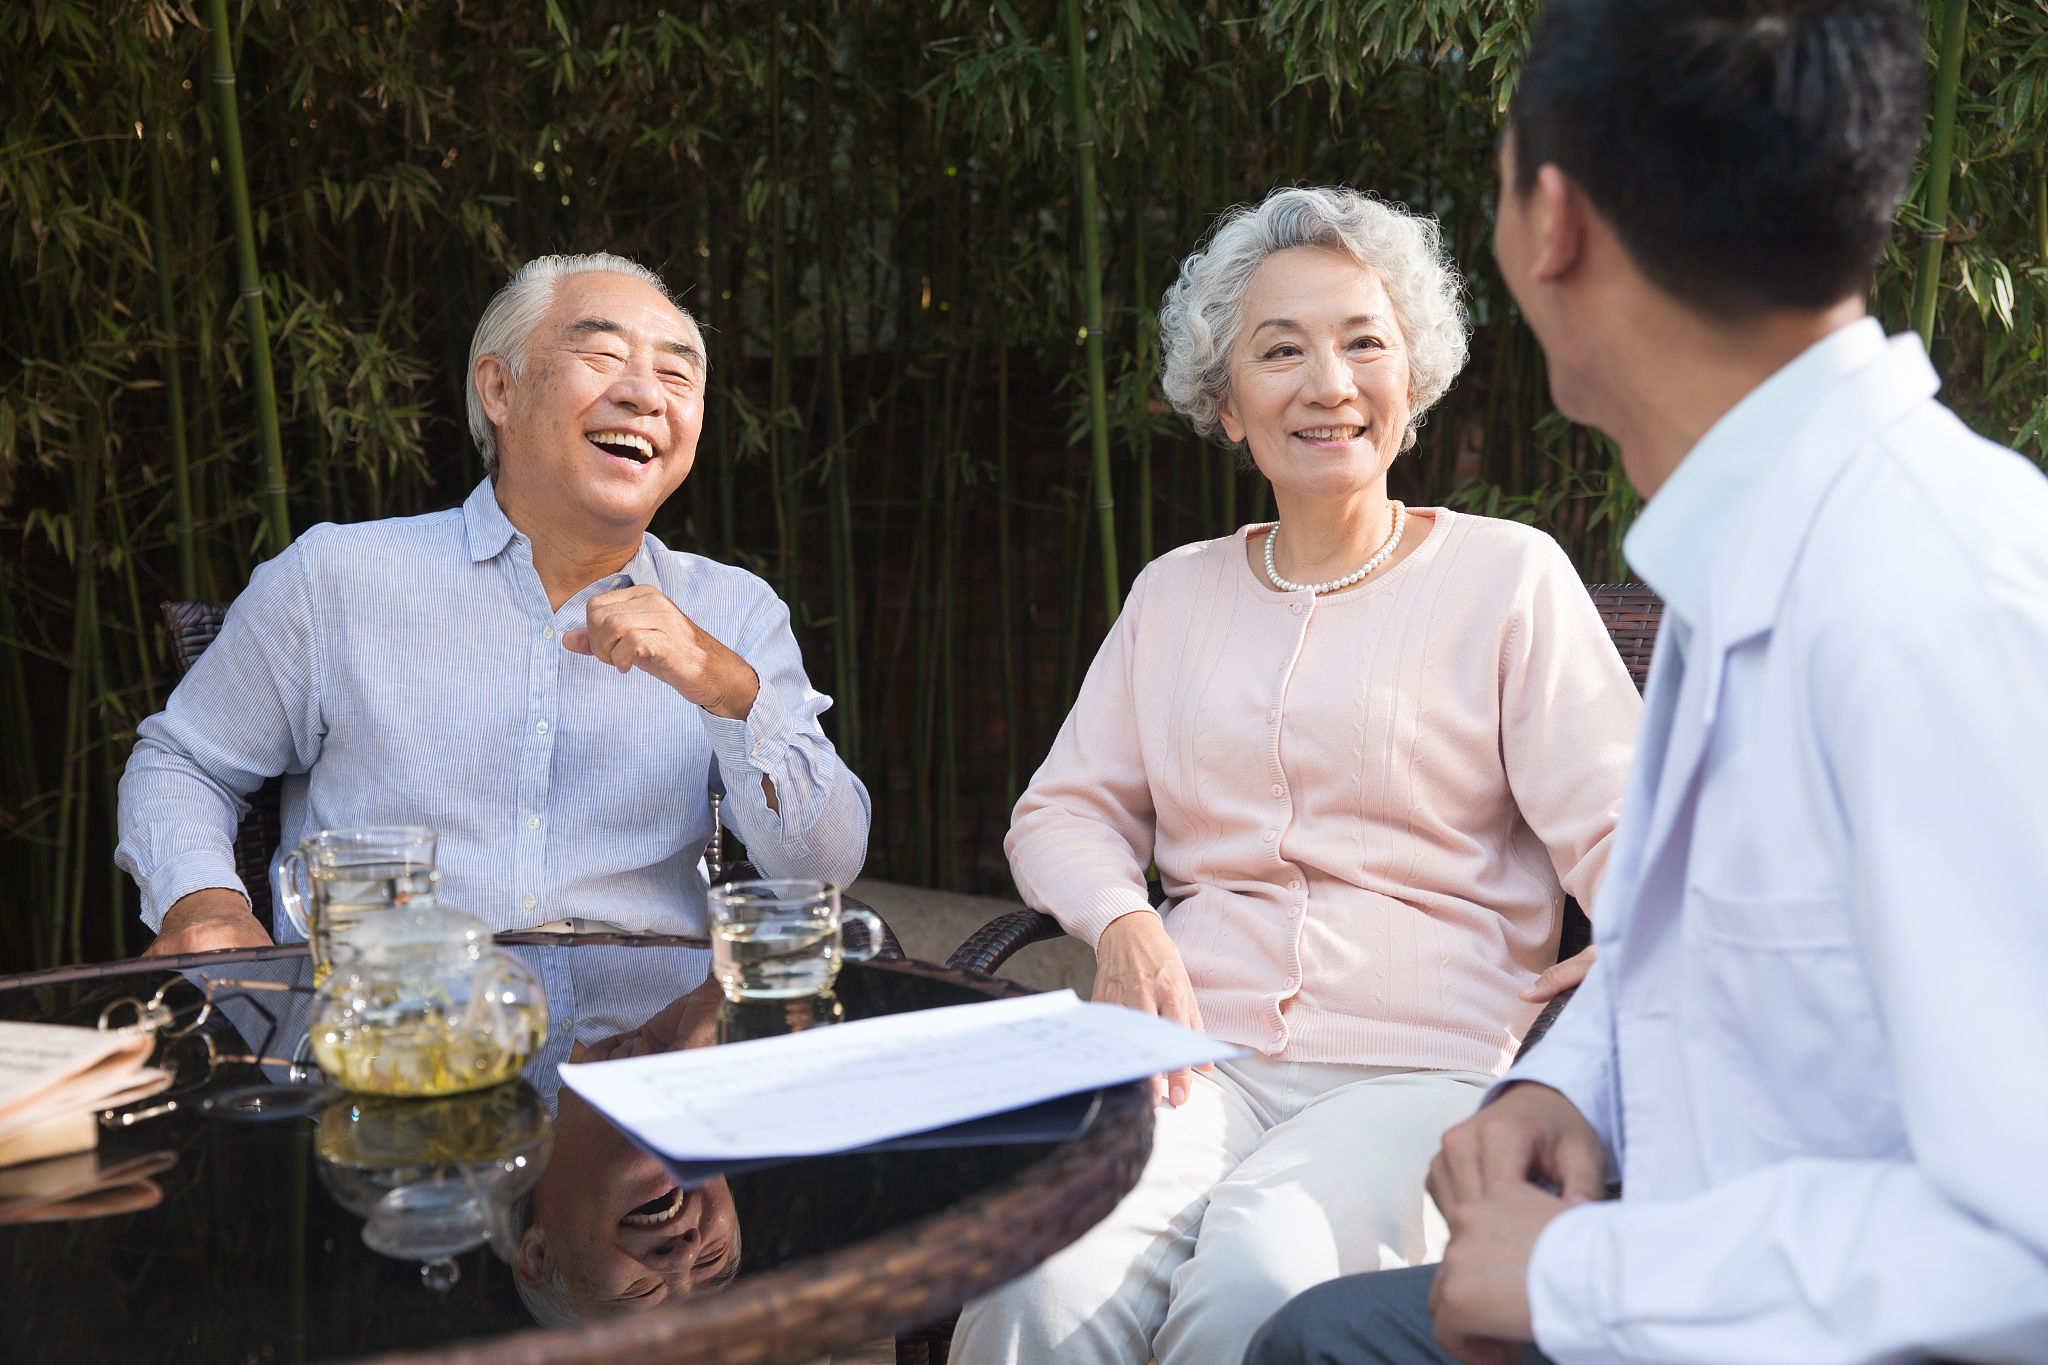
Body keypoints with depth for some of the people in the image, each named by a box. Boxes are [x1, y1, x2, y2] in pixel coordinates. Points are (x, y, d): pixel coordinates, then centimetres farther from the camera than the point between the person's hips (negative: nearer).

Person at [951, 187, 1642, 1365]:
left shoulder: (1509, 576, 6)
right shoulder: (1177, 594, 18)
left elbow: (1617, 833, -1)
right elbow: (1066, 812, 18)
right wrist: (1122, 922, -3)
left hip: (1425, 1070, -2)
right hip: (1201, 1054, 2)